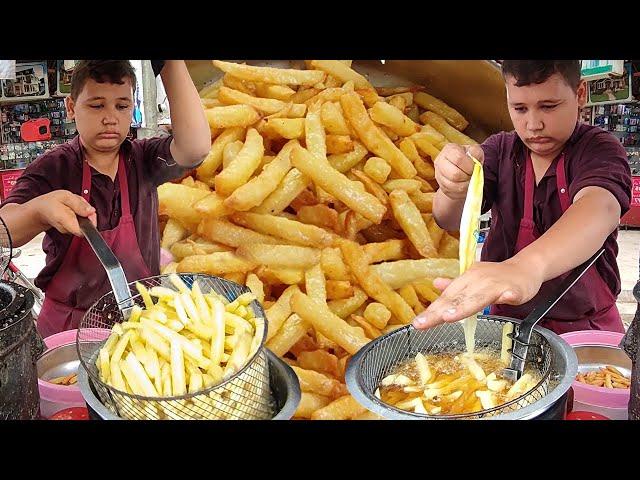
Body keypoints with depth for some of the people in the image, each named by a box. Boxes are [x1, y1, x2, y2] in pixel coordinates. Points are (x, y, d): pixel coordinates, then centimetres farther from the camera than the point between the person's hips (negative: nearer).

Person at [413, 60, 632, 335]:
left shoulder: (600, 149, -7)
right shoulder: (499, 150, 5)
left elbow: (599, 208, -30)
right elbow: (449, 220, -7)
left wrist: (528, 266, -51)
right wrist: (454, 192, -33)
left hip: (585, 328, -2)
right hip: (508, 319, 2)